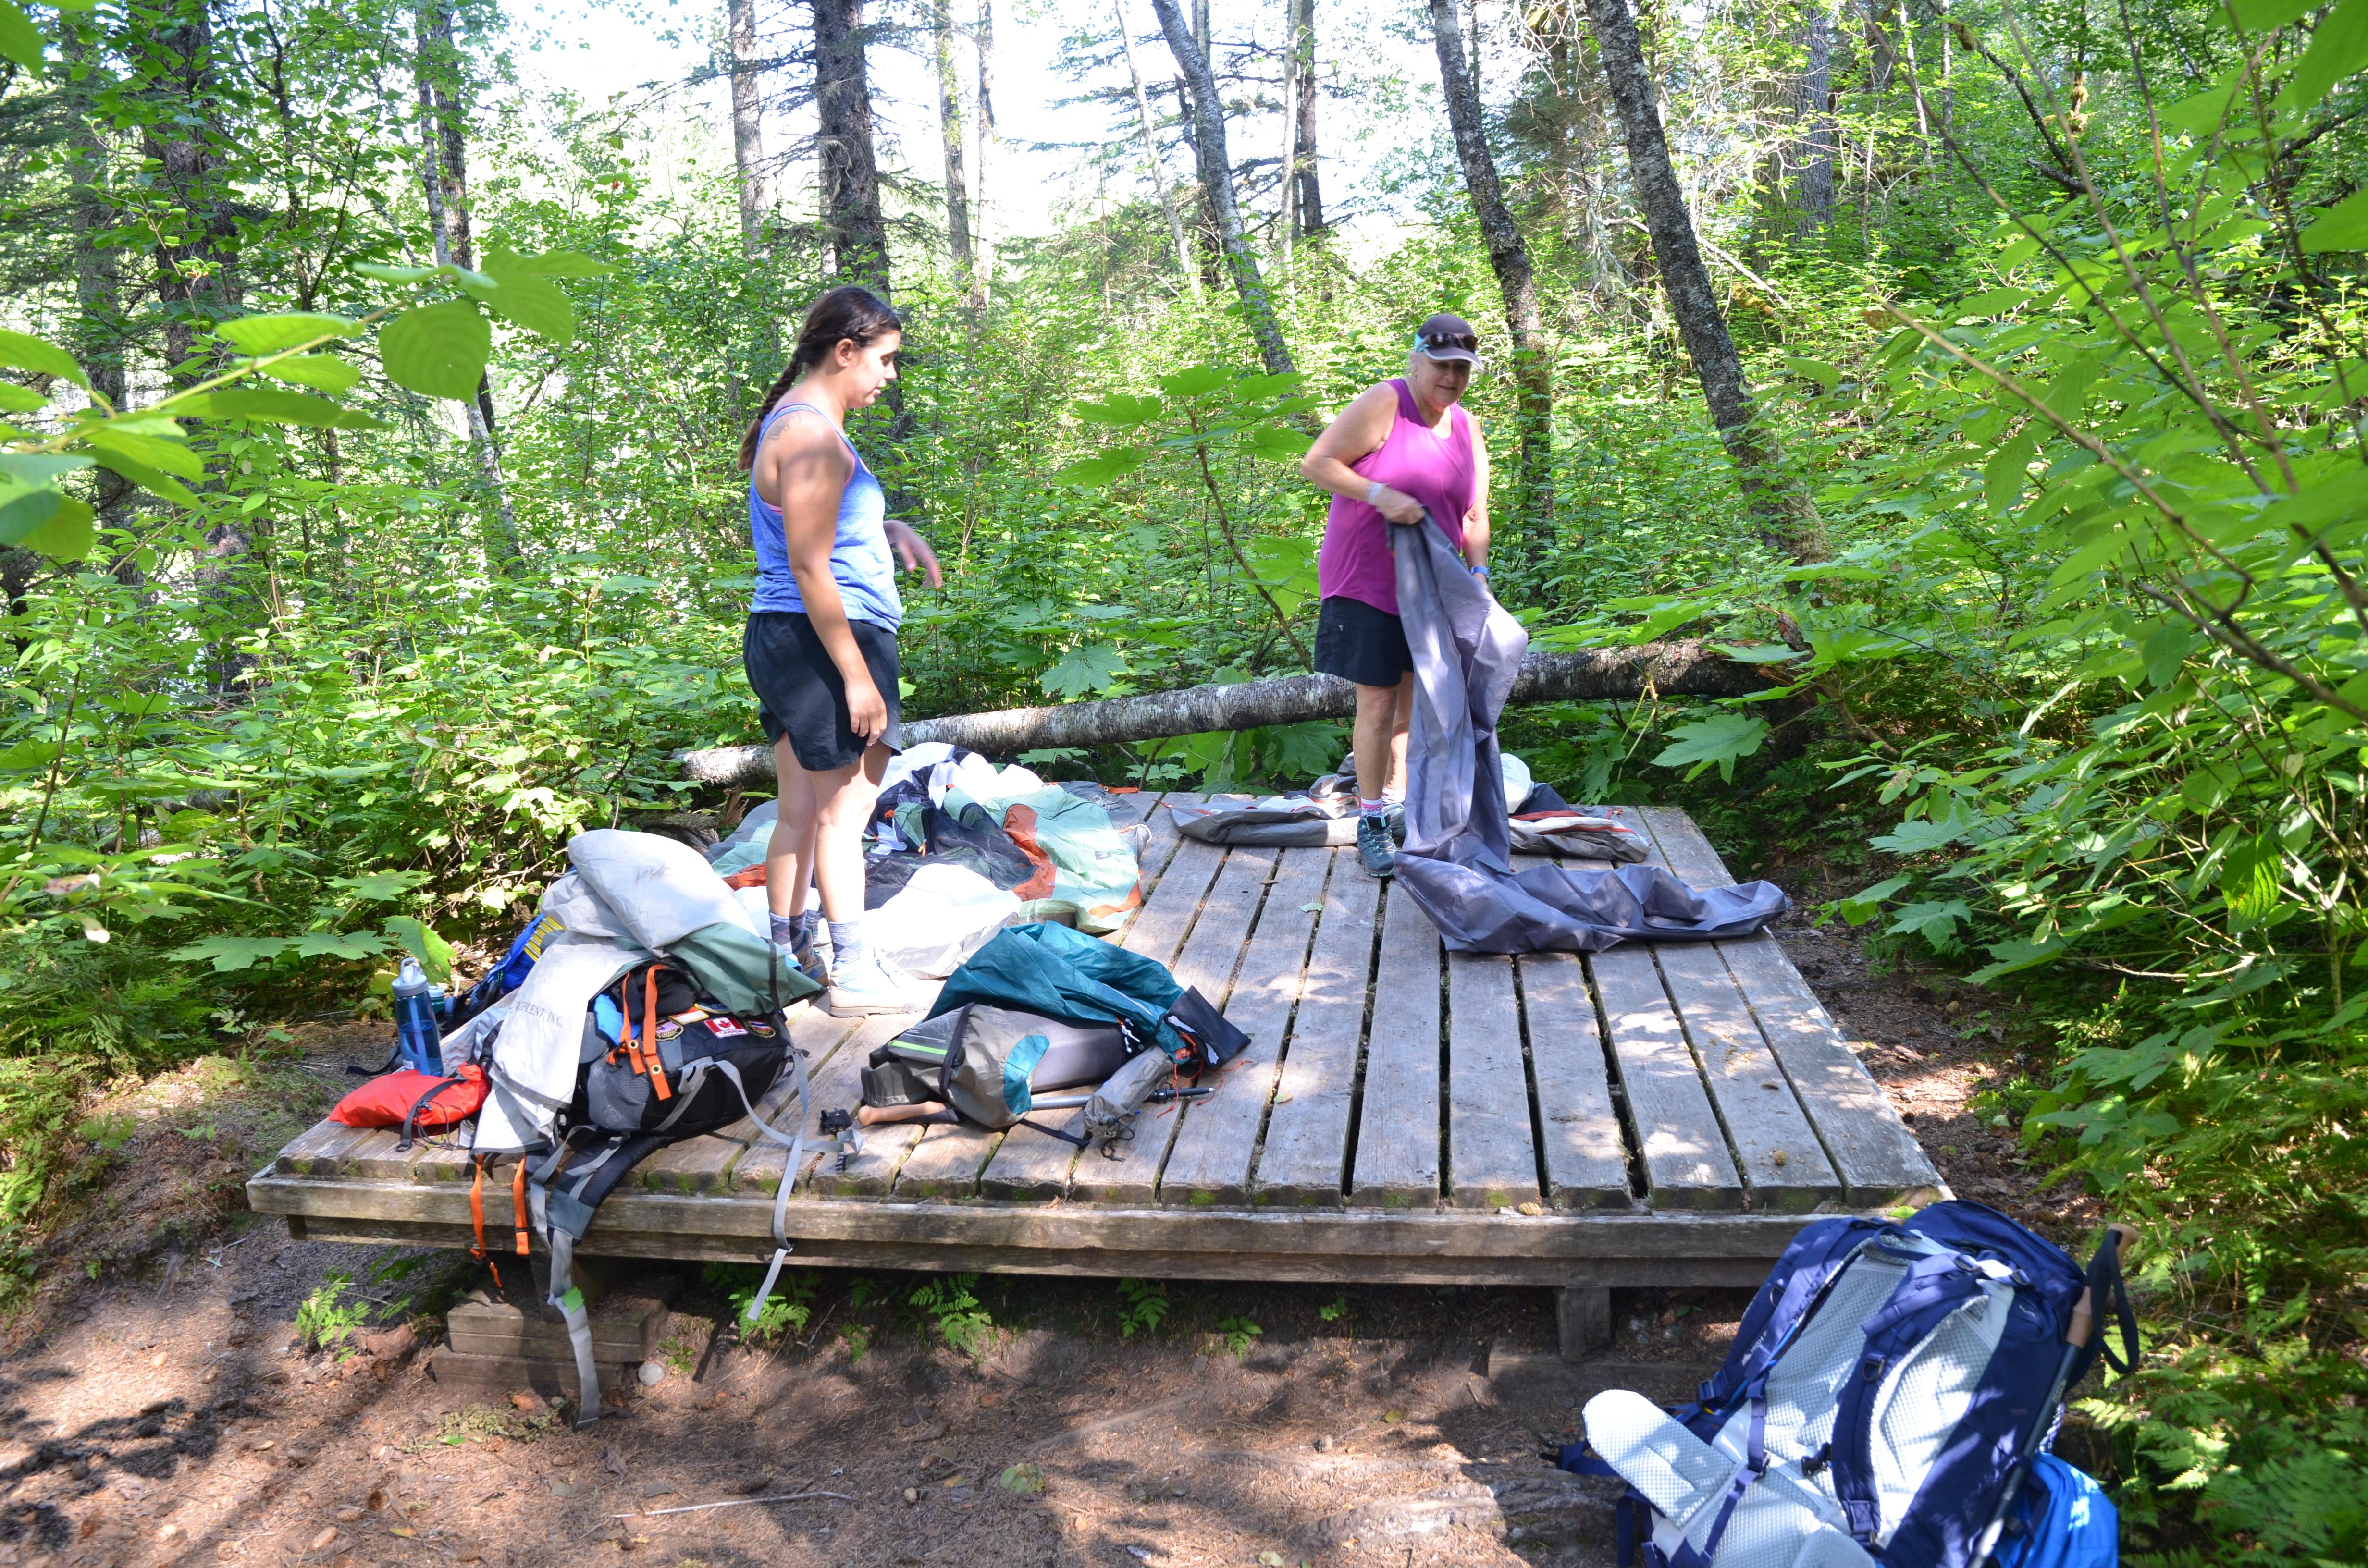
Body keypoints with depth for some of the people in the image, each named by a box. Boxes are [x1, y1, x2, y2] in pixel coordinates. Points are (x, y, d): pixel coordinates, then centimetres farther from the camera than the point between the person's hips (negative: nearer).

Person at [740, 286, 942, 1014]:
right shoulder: (813, 435, -17)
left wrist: (892, 530, 11)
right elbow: (809, 566, -21)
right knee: (844, 807, -4)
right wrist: (857, 677, -20)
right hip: (824, 640, -10)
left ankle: (787, 952, 25)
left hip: (784, 642, 10)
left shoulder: (796, 422, 16)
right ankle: (854, 973, 4)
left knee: (803, 810, 16)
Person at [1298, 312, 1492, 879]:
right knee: (1378, 702, -6)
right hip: (1367, 582, -6)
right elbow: (1316, 463, -16)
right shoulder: (1383, 405, -12)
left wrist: (1478, 571, -5)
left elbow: (1474, 516, 10)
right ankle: (1370, 823, 5)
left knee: (1414, 699, 11)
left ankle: (1395, 805, 25)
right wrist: (1380, 495, -27)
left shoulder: (1467, 431, 8)